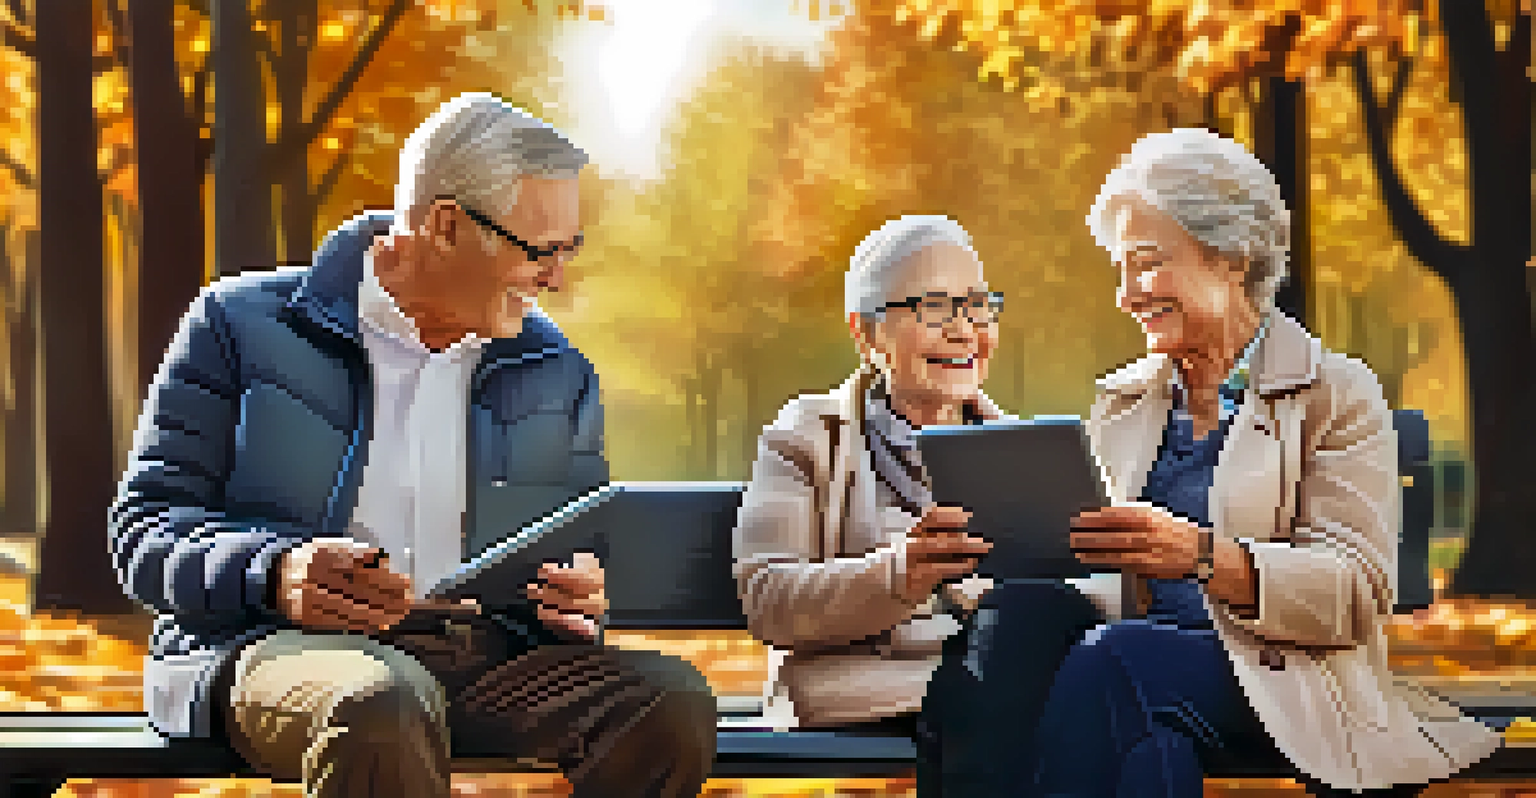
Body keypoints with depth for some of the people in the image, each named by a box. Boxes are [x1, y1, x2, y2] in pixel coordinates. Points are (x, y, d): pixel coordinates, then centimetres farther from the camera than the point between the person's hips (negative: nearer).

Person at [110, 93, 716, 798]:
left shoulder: (559, 376, 20)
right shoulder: (244, 324, 8)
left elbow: (587, 556, 23)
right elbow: (145, 527, 4)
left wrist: (583, 595, -5)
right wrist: (276, 571, -18)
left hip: (489, 652, 4)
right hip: (285, 641, -4)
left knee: (673, 700, -26)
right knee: (383, 709, -41)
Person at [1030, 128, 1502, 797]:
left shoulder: (1338, 396, 7)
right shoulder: (1120, 404, 24)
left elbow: (1359, 594, -7)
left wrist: (1204, 556, -23)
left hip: (1288, 687, -3)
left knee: (1109, 663, -34)